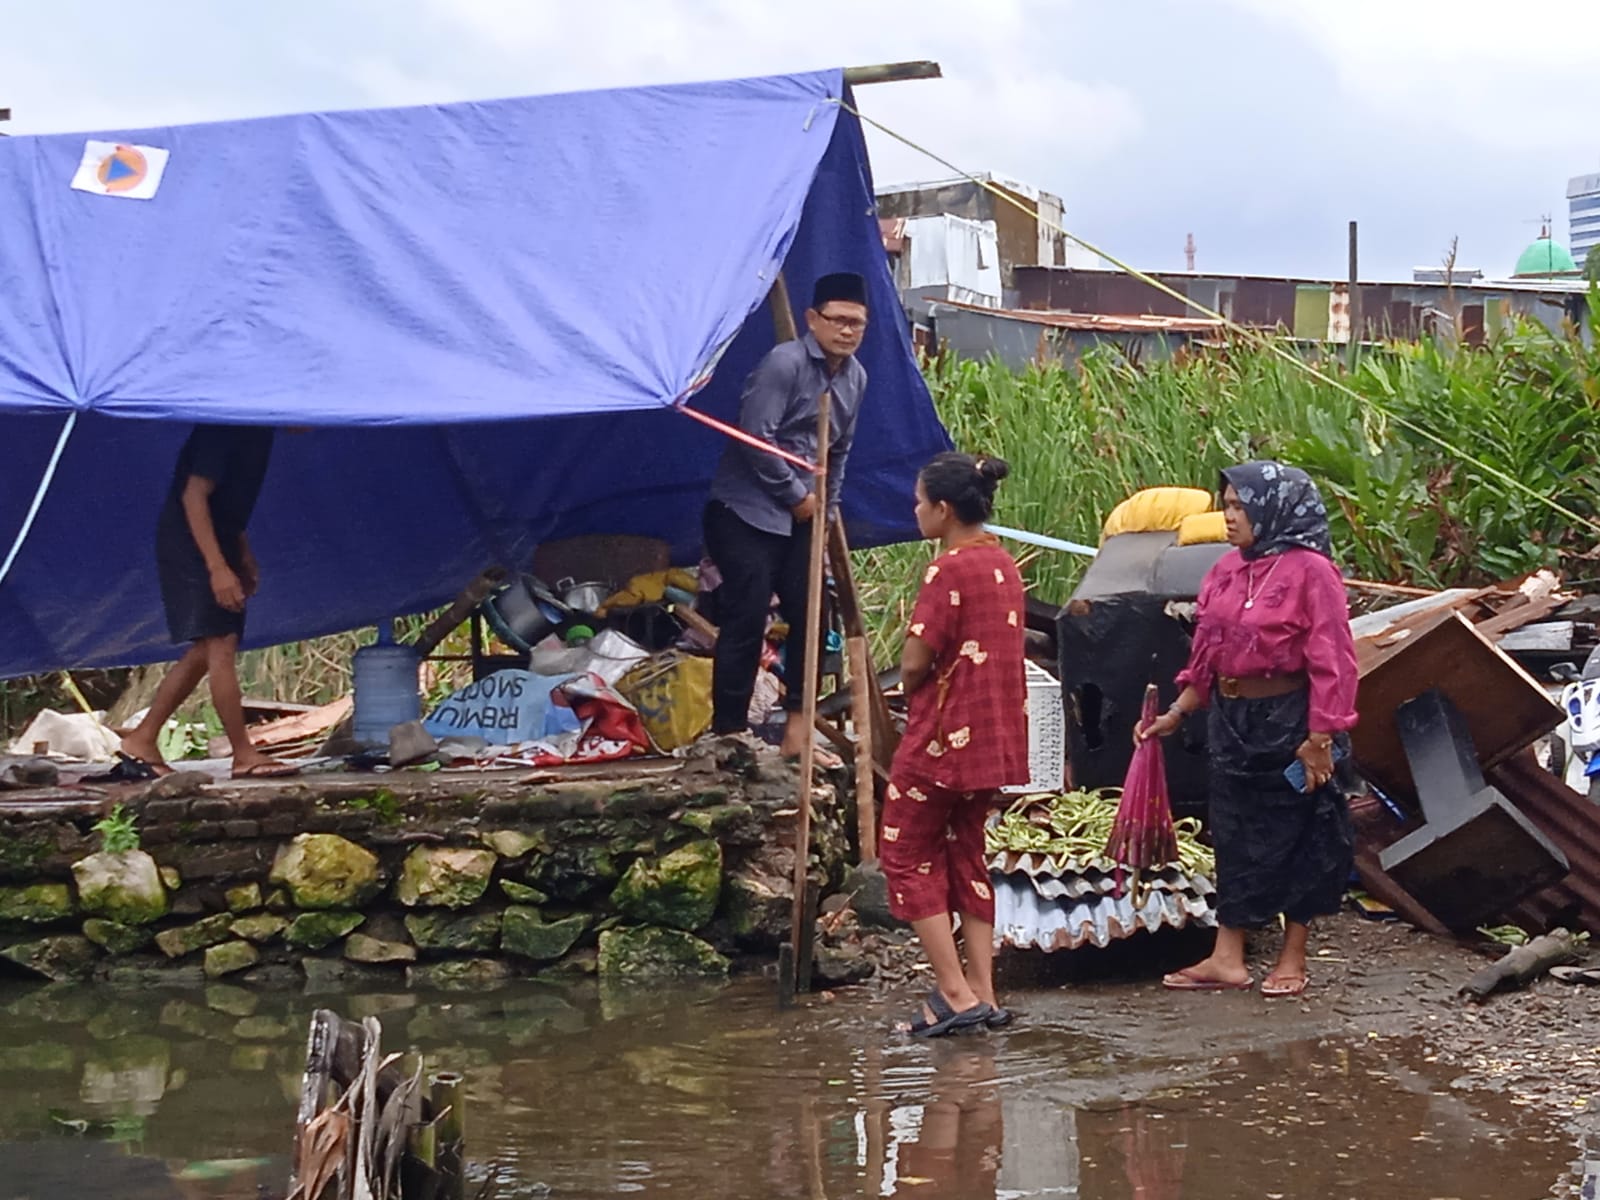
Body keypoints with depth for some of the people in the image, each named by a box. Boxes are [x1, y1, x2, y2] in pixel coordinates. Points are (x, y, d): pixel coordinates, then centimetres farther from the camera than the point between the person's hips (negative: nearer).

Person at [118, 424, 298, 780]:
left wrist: (243, 554, 16)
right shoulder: (225, 430, -21)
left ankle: (141, 740, 15)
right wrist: (218, 567, -27)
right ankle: (244, 756, -9)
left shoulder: (256, 432, 9)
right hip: (189, 543, -10)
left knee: (204, 652, 9)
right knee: (221, 646, -11)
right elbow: (194, 496, -24)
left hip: (217, 542, 10)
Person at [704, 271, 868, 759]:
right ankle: (729, 732, -4)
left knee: (811, 615, 4)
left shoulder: (855, 378, 9)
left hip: (801, 516, 8)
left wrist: (827, 508, 16)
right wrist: (797, 494, -12)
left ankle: (797, 722, 14)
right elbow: (756, 436, -20)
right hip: (746, 511, -8)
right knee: (746, 621, -9)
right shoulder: (785, 363, -16)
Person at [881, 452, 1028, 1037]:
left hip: (944, 733, -8)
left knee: (908, 856, 2)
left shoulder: (948, 571, -17)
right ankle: (983, 992, 12)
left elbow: (914, 664, -17)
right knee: (966, 856, 16)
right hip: (996, 737, 8)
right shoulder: (1004, 565, 9)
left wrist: (910, 692, 4)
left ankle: (954, 993, -4)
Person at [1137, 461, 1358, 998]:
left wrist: (1320, 738, -18)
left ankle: (1292, 959, 14)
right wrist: (1175, 716, 12)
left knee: (1295, 837, 4)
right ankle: (1227, 958, 15)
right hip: (1231, 720, 7)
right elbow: (1205, 656, 15)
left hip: (1287, 719, -7)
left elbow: (1331, 660, -15)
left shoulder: (1309, 571, -13)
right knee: (1235, 836, 10)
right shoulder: (1226, 571, 8)